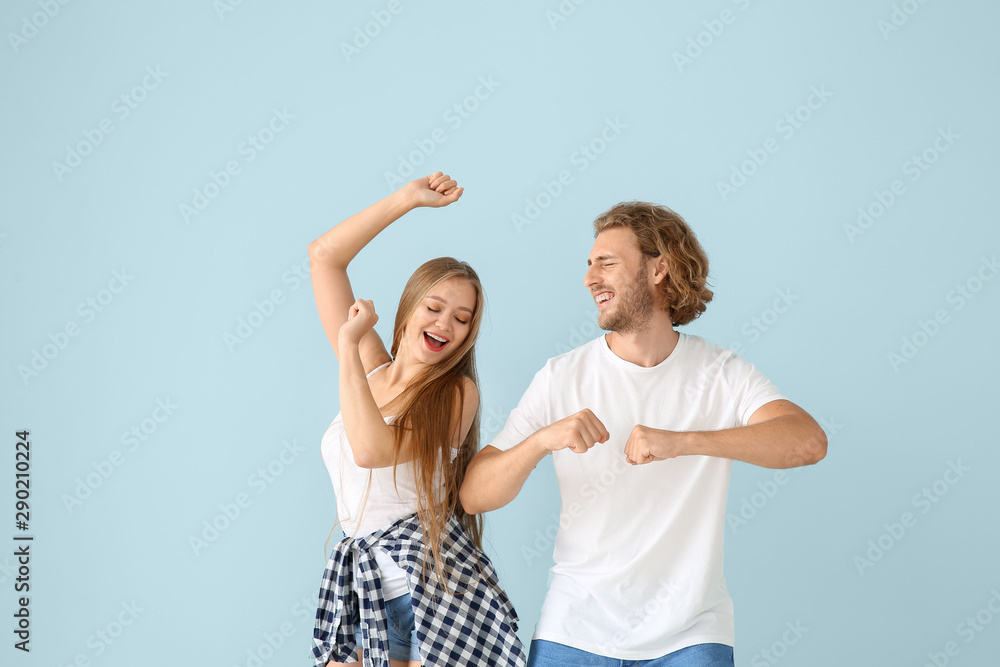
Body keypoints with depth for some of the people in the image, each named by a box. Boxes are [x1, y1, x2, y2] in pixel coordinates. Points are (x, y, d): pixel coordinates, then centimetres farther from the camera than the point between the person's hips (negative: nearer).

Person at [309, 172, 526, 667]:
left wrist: (348, 346, -15)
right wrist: (410, 198, 2)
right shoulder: (370, 366, 8)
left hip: (434, 586, -4)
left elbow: (373, 449, -22)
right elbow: (324, 255, 6)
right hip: (359, 587, 5)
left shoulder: (456, 393, -5)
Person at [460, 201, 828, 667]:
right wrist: (541, 440, -26)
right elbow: (474, 496, -7)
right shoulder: (562, 377, -3)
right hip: (575, 628, 1)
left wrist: (681, 441, -34)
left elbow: (809, 442, -23)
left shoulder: (720, 374, -5)